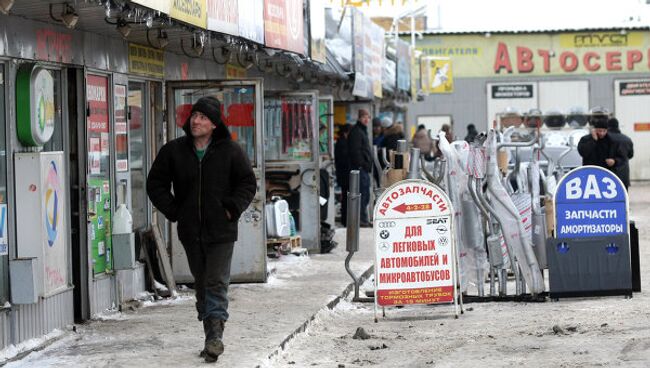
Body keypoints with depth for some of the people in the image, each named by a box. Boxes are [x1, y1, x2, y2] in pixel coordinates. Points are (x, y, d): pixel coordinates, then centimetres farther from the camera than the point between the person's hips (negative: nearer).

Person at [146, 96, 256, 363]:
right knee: (201, 283, 9)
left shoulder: (230, 151, -2)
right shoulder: (173, 151, 3)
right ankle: (212, 336, 16)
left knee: (217, 283, -10)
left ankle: (215, 336, -15)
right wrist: (173, 211, 1)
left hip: (221, 231, -3)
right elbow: (156, 184, 10)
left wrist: (232, 209, -5)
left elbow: (248, 183, 6)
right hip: (191, 231, 3)